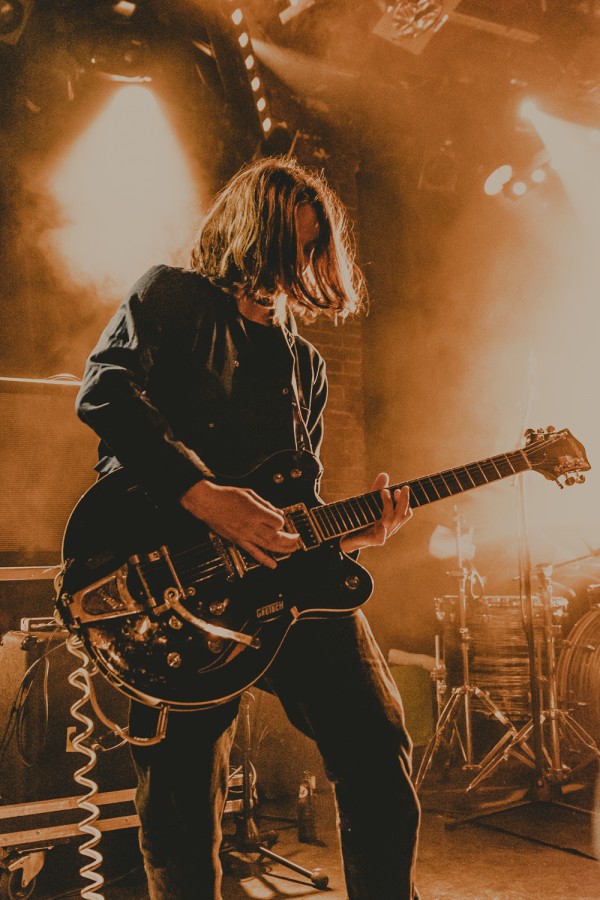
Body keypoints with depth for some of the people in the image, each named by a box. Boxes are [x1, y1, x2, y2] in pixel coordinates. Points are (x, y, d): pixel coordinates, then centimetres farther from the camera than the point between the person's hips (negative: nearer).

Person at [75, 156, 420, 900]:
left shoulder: (304, 365, 22)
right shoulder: (174, 296, 6)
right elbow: (103, 391, -12)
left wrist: (351, 532, 1)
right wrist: (203, 496, -20)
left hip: (282, 578, 5)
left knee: (378, 749, -3)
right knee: (181, 805, 0)